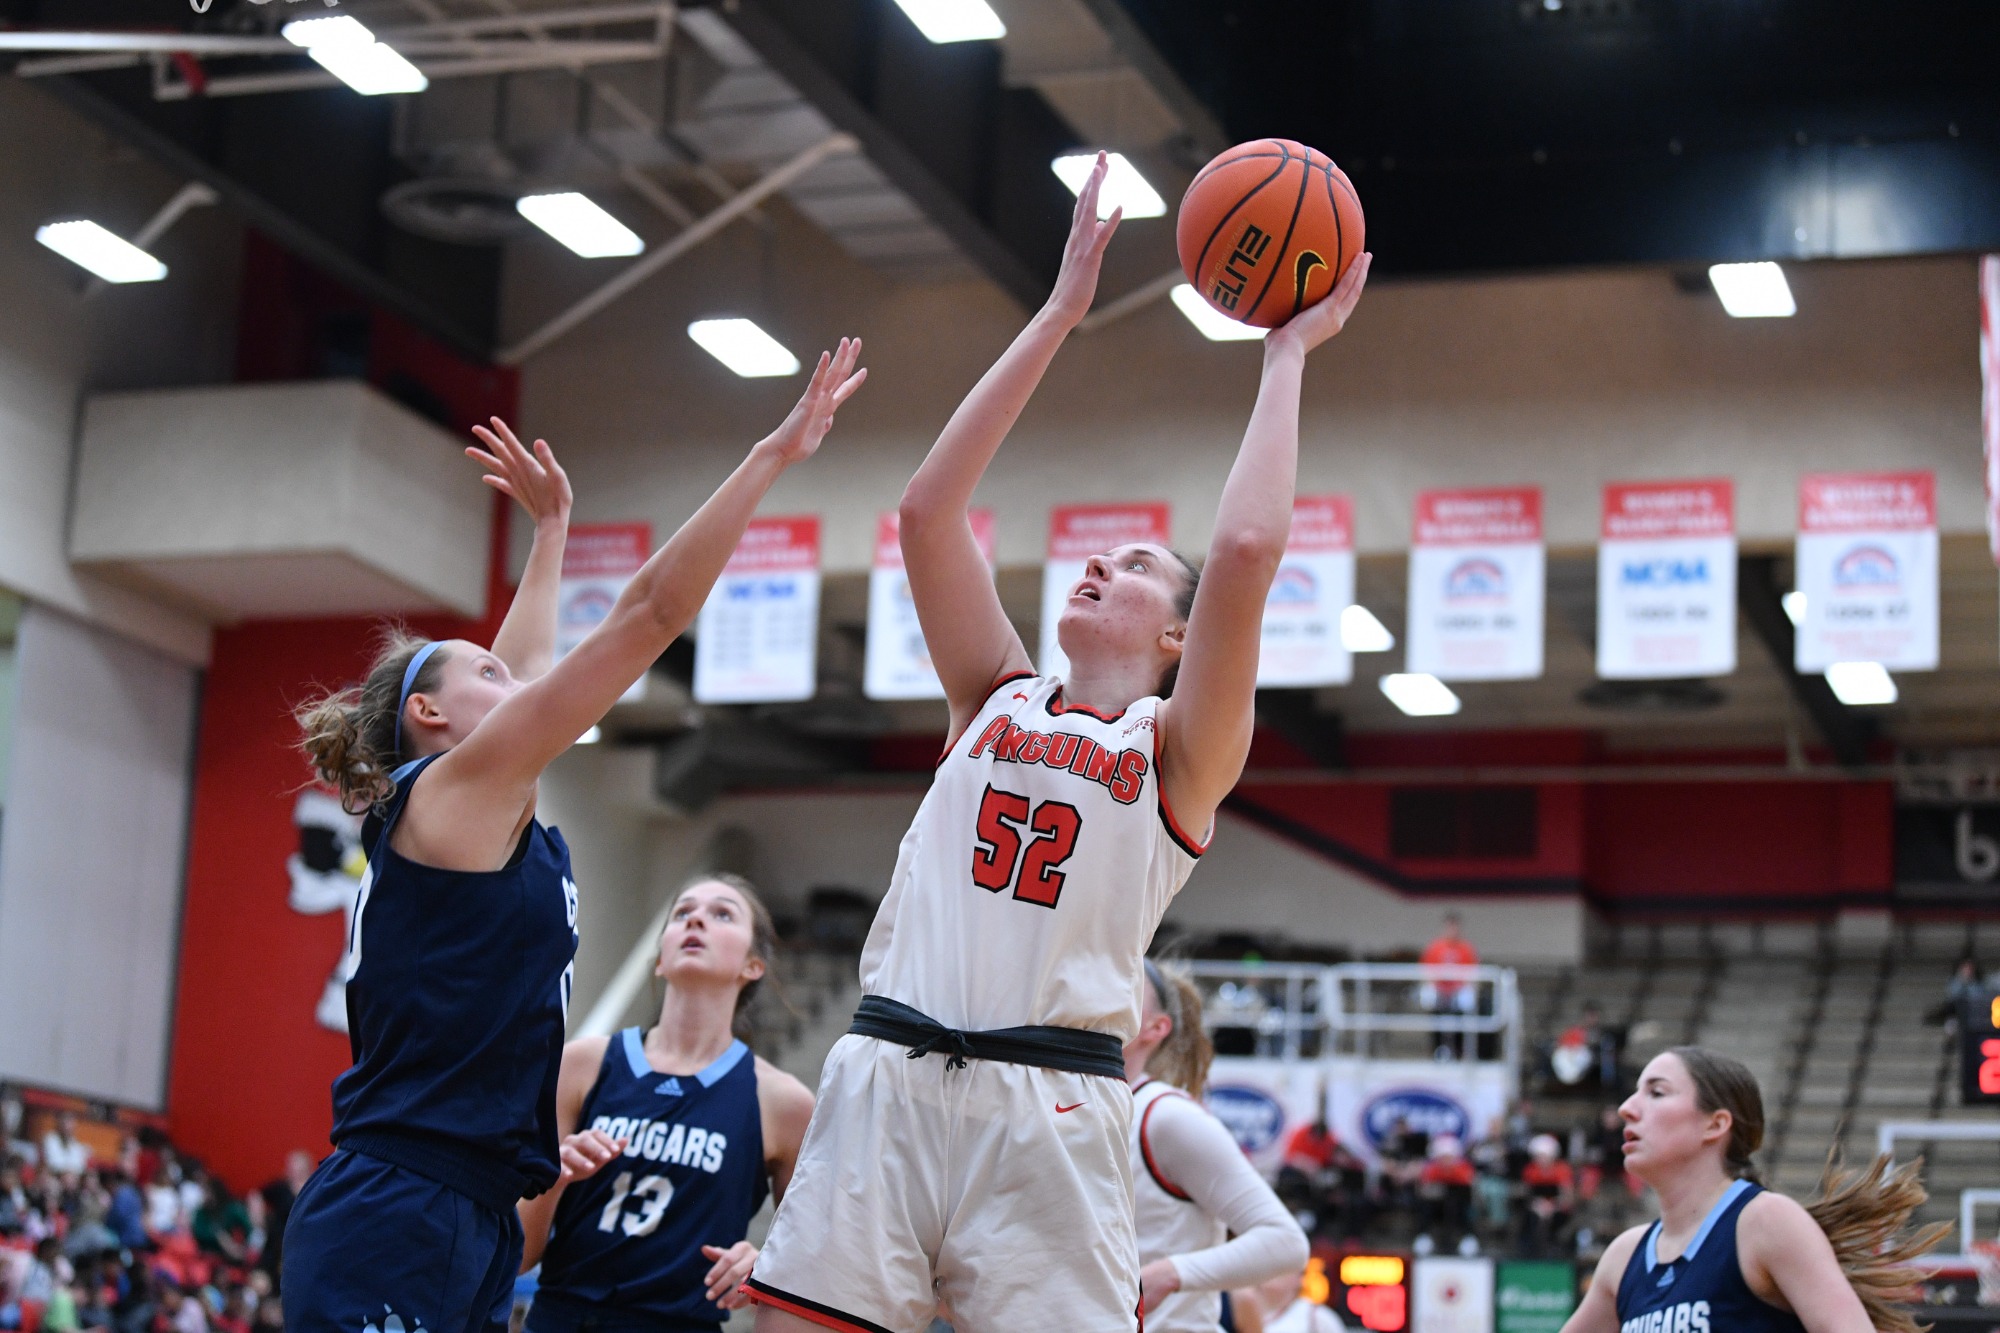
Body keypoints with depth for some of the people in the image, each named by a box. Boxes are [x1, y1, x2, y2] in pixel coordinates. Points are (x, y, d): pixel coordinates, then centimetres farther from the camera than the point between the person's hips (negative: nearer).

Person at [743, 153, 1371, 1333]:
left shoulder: (1179, 751, 9)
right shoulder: (998, 701, 19)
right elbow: (929, 510, 11)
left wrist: (1288, 357, 4)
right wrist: (1059, 316, 12)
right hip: (885, 1076, 3)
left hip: (1049, 1110, -3)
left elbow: (1248, 553, -6)